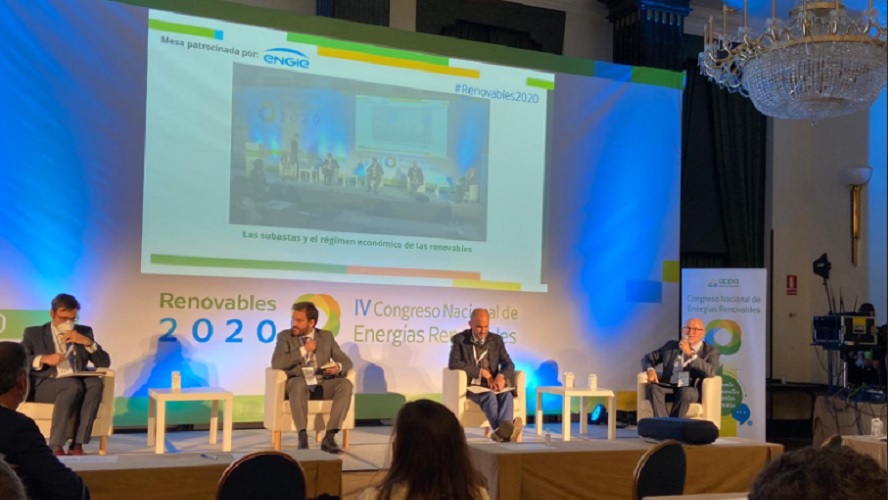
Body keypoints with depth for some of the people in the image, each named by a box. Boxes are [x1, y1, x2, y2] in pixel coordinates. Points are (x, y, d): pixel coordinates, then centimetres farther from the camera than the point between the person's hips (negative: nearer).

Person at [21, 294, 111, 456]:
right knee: (74, 385, -35)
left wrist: (87, 342, -4)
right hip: (44, 386, -3)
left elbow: (105, 363, 11)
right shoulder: (34, 333, 10)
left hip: (79, 384, 3)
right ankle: (56, 445, -31)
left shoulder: (84, 332, 17)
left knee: (96, 382, -31)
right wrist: (43, 359, -18)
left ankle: (77, 444, -31)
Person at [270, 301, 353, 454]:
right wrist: (303, 350, -14)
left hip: (322, 384, 3)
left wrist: (338, 367, -16)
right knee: (299, 383, -39)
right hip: (298, 384, -3)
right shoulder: (285, 336, 3)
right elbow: (276, 364, -12)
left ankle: (329, 437, -31)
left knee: (346, 384, -28)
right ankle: (303, 437, -38)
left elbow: (346, 361, 8)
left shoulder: (327, 336, 11)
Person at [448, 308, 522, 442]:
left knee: (507, 394, -32)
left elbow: (509, 364, 5)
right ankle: (504, 430, -64)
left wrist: (501, 376, -19)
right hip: (471, 385, -3)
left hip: (492, 385, 4)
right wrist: (482, 372, -14)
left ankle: (503, 431, -59)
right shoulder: (459, 339, 2)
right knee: (490, 396, -36)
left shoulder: (496, 340, 13)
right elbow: (453, 364, -11)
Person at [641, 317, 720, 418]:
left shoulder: (710, 351, 8)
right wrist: (650, 370, -4)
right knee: (653, 387, -31)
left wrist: (690, 353, -13)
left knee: (685, 392, -38)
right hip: (669, 387, 3)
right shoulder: (671, 345, 18)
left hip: (692, 391, -3)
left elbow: (710, 372, -11)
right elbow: (648, 358, 20)